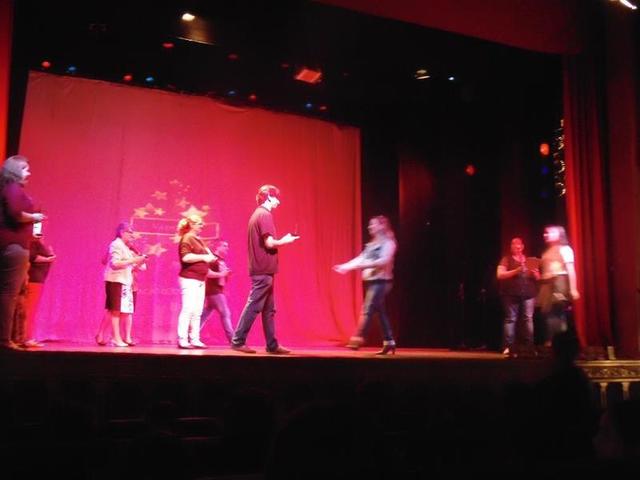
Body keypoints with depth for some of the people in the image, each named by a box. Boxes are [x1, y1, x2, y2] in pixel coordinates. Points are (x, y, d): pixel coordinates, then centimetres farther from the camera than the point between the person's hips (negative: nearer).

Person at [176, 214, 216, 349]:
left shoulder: (198, 240, 20)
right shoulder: (187, 238, -8)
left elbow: (205, 252, 30)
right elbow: (185, 257, -21)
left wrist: (209, 255, 9)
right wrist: (203, 257, -17)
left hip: (200, 280, 9)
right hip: (189, 279, -9)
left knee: (197, 312, 7)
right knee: (188, 310, -11)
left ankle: (194, 339, 9)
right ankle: (182, 340, -9)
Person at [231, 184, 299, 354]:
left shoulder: (257, 214, 18)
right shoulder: (265, 215, -11)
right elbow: (269, 243, -18)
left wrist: (281, 240, 15)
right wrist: (285, 240, -2)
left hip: (260, 268, 10)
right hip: (264, 269, -10)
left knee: (269, 309, 9)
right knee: (254, 306, -6)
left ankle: (272, 345, 11)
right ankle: (238, 341, -3)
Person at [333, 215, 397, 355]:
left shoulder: (388, 243, -7)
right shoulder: (372, 244, 17)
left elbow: (384, 261, -20)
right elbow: (361, 258, 11)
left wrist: (364, 266, -26)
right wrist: (345, 266, -2)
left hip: (381, 281, -8)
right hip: (371, 281, 8)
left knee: (367, 310, -13)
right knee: (380, 312, 8)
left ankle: (358, 339, -16)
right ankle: (389, 342, 12)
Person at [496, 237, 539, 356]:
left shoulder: (529, 261, 20)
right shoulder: (506, 260, 7)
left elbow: (537, 277, 20)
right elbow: (500, 275, -6)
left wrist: (534, 273, -4)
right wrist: (516, 271, -15)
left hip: (528, 293, 3)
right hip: (511, 294, -3)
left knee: (528, 319, -4)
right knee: (510, 319, -6)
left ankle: (529, 346, -2)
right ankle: (508, 347, -8)